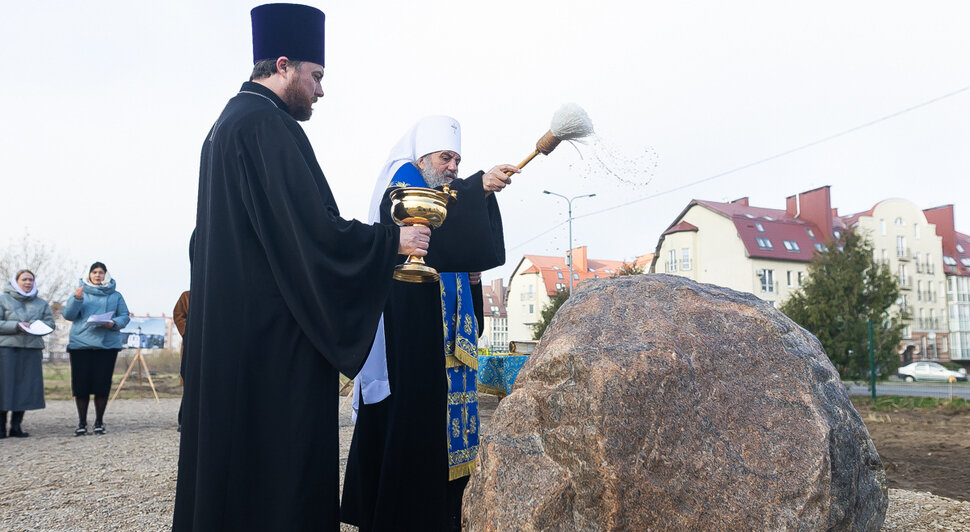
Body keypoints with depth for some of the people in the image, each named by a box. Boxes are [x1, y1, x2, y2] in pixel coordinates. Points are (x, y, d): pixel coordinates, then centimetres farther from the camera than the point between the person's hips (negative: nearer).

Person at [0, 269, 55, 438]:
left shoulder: (41, 303, 16)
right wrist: (16, 326, -14)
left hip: (32, 349, 3)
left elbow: (50, 323, 12)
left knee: (26, 387, 1)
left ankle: (16, 425, 9)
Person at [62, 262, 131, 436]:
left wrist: (114, 323, -13)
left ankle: (99, 421, 13)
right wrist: (76, 299, -14)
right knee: (81, 384, 0)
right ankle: (82, 422, 12)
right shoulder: (81, 292, 11)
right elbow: (68, 315, 3)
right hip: (80, 343, 0)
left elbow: (125, 316, 8)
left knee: (102, 384, 0)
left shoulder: (115, 295, 11)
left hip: (107, 345, 0)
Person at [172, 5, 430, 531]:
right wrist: (393, 239, -7)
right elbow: (312, 230, -19)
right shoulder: (265, 125, -12)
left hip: (226, 332, 10)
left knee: (232, 458, 14)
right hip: (273, 331, -10)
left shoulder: (226, 125, 20)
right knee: (281, 461, -5)